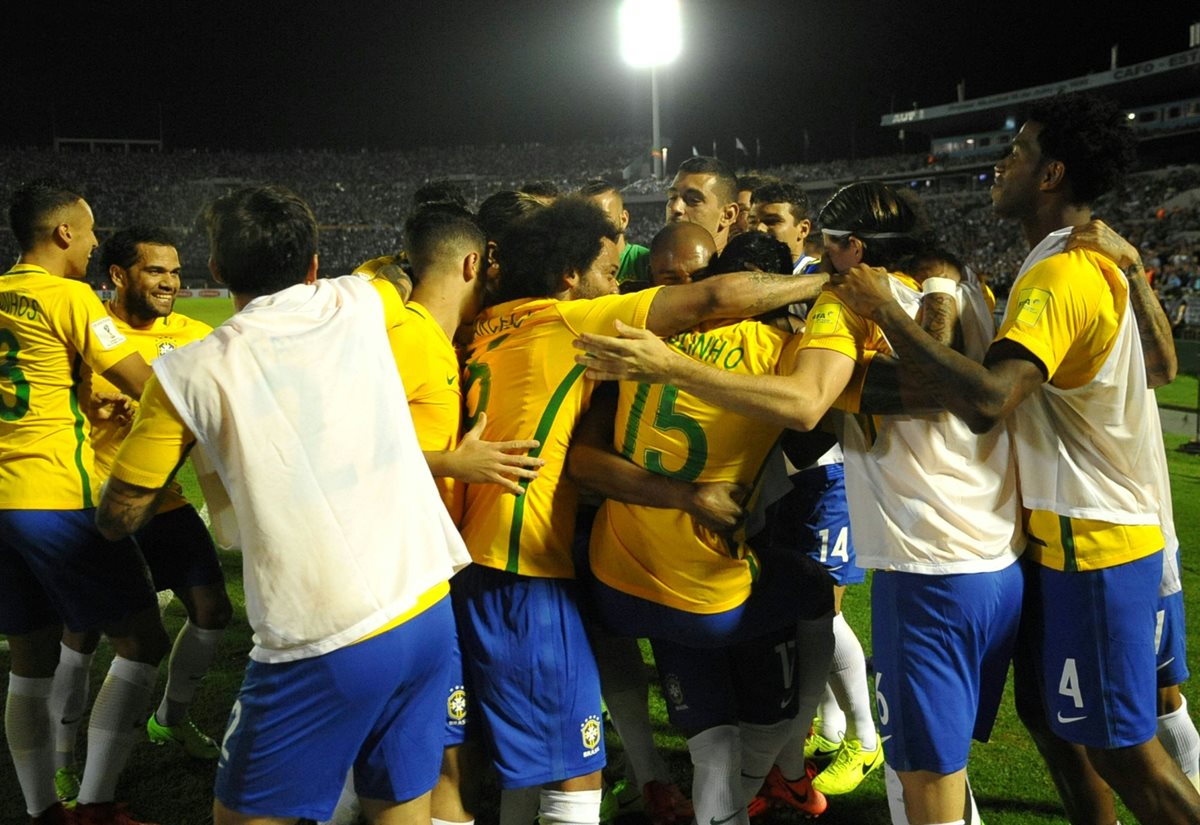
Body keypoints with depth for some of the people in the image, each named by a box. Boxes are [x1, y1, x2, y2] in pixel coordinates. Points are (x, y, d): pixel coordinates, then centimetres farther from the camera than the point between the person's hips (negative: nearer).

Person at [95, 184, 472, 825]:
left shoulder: (189, 374, -5)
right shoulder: (354, 304, 5)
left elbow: (117, 518, 6)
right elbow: (399, 283, 31)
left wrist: (172, 438, 21)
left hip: (323, 646, -4)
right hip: (429, 611, 5)